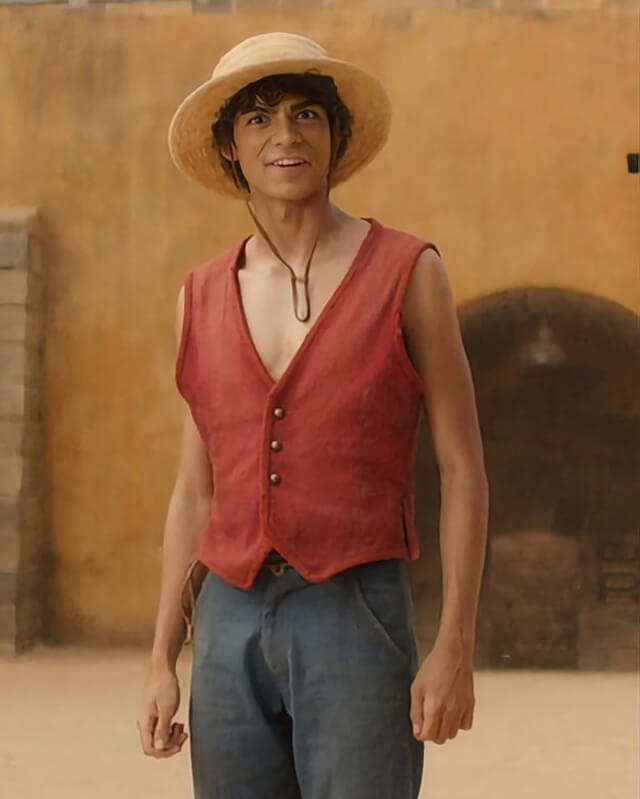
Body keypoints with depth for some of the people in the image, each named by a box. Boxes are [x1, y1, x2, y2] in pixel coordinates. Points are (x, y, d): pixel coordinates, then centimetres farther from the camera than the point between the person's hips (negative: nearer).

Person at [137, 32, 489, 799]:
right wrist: (162, 663, 8)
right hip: (234, 634, 4)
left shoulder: (408, 271, -2)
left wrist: (455, 648, -11)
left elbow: (464, 469, -3)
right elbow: (195, 493, 13)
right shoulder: (205, 298, 10)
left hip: (359, 627, -4)